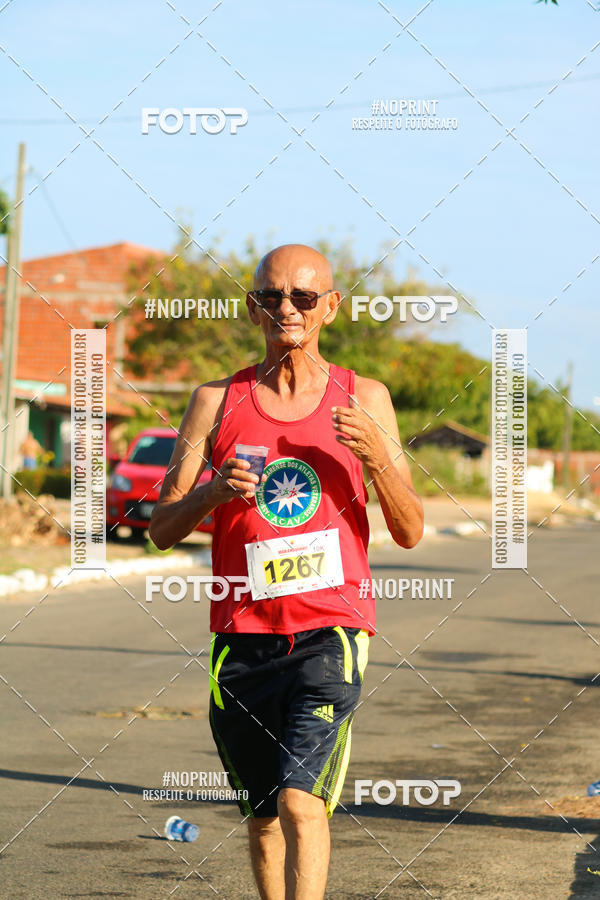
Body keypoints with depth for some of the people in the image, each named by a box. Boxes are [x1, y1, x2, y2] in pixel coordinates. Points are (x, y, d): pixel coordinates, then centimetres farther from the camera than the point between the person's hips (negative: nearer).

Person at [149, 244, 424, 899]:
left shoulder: (364, 399, 7)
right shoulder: (216, 402, 7)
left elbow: (409, 532, 6)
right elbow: (161, 529, 7)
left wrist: (376, 457, -12)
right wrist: (214, 490, -14)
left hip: (330, 631, -2)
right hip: (243, 636, 2)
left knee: (300, 801, -18)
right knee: (262, 817, 11)